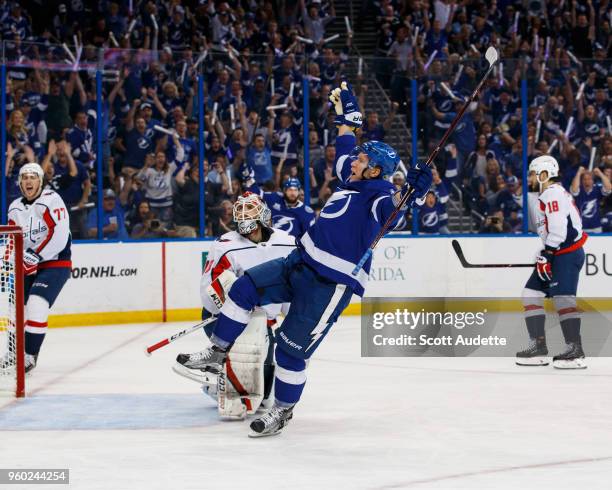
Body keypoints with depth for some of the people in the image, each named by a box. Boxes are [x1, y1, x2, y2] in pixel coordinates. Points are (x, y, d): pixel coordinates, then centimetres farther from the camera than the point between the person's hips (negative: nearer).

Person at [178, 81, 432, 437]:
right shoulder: (354, 180, 11)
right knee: (245, 288, 0)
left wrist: (416, 190, -55)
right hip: (300, 264, 9)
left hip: (331, 285, -9)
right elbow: (345, 148, 29)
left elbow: (398, 205, -36)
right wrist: (348, 113, 33)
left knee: (291, 350, -4)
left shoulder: (379, 197, -14)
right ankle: (217, 354, 12)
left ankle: (283, 411, 15)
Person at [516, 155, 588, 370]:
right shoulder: (550, 194, 22)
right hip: (558, 254, 11)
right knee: (531, 294, 8)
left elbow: (558, 228, -22)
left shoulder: (553, 194, -12)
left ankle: (575, 351, -20)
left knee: (562, 299, -17)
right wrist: (545, 256, 23)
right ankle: (539, 347, 7)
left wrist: (546, 254, -22)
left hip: (567, 253, -11)